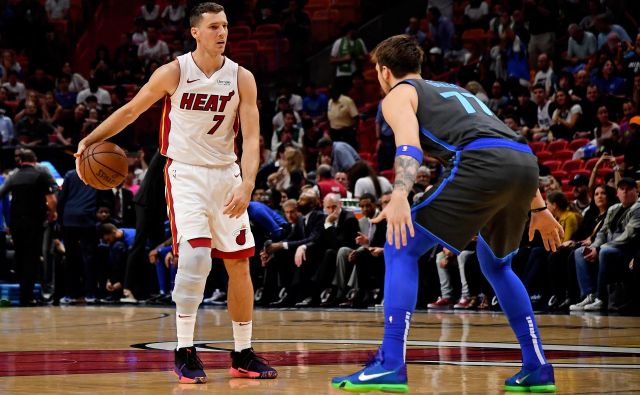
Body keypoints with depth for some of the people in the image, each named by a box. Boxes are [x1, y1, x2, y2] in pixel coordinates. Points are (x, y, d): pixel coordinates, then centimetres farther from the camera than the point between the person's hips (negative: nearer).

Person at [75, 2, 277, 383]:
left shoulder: (242, 78, -3)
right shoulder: (173, 73, -8)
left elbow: (251, 137, -9)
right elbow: (130, 111, 4)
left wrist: (247, 185, -23)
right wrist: (90, 140, -3)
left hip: (226, 175, 4)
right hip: (185, 173, -3)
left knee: (239, 264, 6)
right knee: (194, 255, -21)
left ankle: (243, 355, 17)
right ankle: (185, 351, -11)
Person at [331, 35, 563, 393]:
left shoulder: (398, 95, 17)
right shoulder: (456, 91, 38)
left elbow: (409, 145, -5)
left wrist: (399, 196, -22)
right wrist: (538, 208, 41)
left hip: (482, 163, -7)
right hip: (526, 162, 7)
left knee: (401, 249, 1)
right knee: (495, 264, 29)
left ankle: (391, 365, -11)